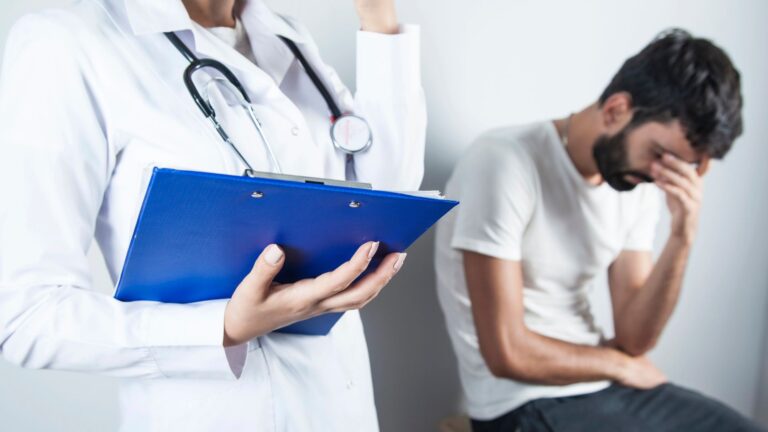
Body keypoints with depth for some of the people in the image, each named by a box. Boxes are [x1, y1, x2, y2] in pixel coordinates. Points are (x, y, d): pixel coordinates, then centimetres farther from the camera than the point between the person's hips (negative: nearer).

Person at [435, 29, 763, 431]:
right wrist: (620, 364, -6)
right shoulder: (506, 163, -20)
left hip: (603, 383, 7)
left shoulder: (639, 182, 0)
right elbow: (508, 353, -22)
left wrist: (681, 239, -16)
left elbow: (634, 339, -1)